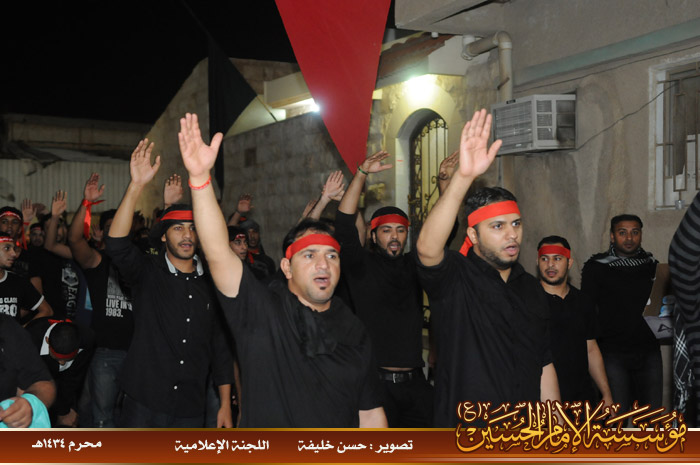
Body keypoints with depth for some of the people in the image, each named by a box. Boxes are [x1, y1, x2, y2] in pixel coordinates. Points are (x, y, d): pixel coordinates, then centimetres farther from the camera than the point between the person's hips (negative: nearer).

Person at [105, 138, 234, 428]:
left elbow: (220, 345, 8)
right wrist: (137, 186, -30)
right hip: (143, 404, -2)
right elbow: (117, 245, -22)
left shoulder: (210, 283, 5)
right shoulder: (147, 273, -2)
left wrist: (225, 404, 5)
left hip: (191, 410, 2)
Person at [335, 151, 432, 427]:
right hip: (376, 381, -4)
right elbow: (344, 224, -11)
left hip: (415, 383, 4)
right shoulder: (361, 266, 1)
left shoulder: (414, 267, 13)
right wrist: (362, 174, -16)